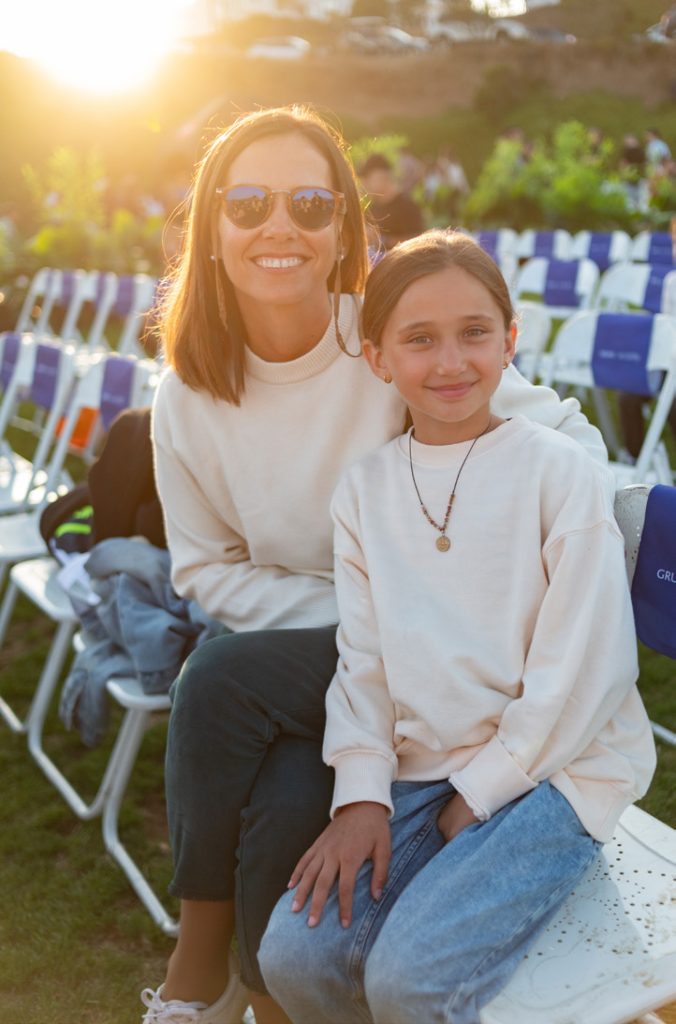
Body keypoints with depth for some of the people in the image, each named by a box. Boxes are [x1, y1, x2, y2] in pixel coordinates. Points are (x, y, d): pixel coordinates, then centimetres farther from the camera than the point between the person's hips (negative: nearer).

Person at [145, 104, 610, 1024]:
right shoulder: (188, 396, -4)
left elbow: (573, 441, -11)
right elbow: (207, 570, 2)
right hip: (310, 655, 3)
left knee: (221, 679, -25)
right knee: (288, 803, -27)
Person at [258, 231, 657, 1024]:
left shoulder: (557, 469, -9)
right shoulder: (364, 488, 6)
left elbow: (585, 667, -12)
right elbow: (362, 659, 6)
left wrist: (482, 790, -9)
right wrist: (361, 794, -6)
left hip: (552, 769, -4)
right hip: (418, 772, 5)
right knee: (293, 956, -11)